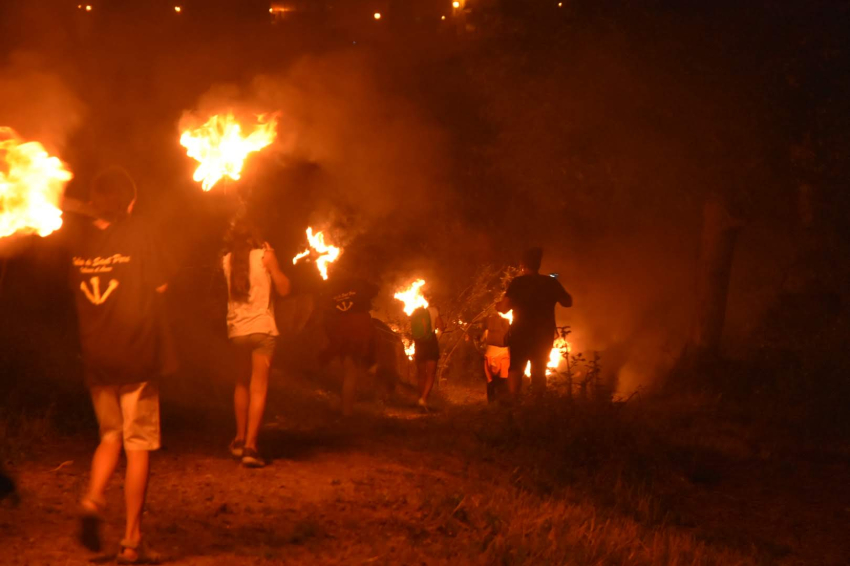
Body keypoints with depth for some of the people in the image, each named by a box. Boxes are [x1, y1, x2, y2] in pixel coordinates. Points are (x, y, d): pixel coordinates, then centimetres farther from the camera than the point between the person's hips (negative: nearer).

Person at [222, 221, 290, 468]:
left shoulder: (227, 260, 5)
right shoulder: (265, 256, -5)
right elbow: (284, 289, 0)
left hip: (236, 329, 4)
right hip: (262, 329, -4)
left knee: (242, 384, 22)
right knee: (258, 389, -4)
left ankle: (240, 439, 26)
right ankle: (250, 447, -12)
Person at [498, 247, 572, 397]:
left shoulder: (518, 282, -9)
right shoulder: (551, 282, 2)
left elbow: (504, 307, -15)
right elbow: (568, 302, 11)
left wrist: (498, 306, 7)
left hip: (521, 333, -3)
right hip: (544, 334, 3)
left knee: (516, 367, 6)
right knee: (539, 370, 13)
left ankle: (513, 401, -11)